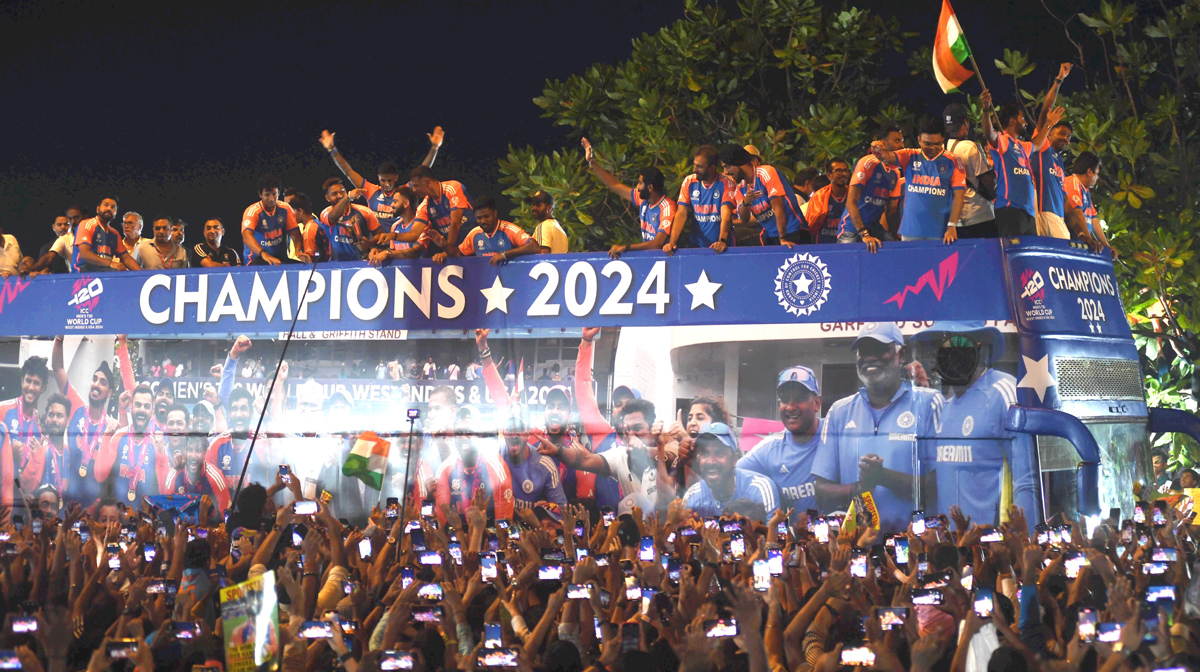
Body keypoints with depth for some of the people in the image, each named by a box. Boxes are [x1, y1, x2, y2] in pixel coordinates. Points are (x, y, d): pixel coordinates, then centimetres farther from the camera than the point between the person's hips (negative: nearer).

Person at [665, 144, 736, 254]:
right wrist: (672, 242, -14)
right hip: (697, 246, 2)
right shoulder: (689, 182, 4)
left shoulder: (726, 183, -6)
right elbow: (681, 214, 0)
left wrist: (722, 241, -33)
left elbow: (726, 214, -17)